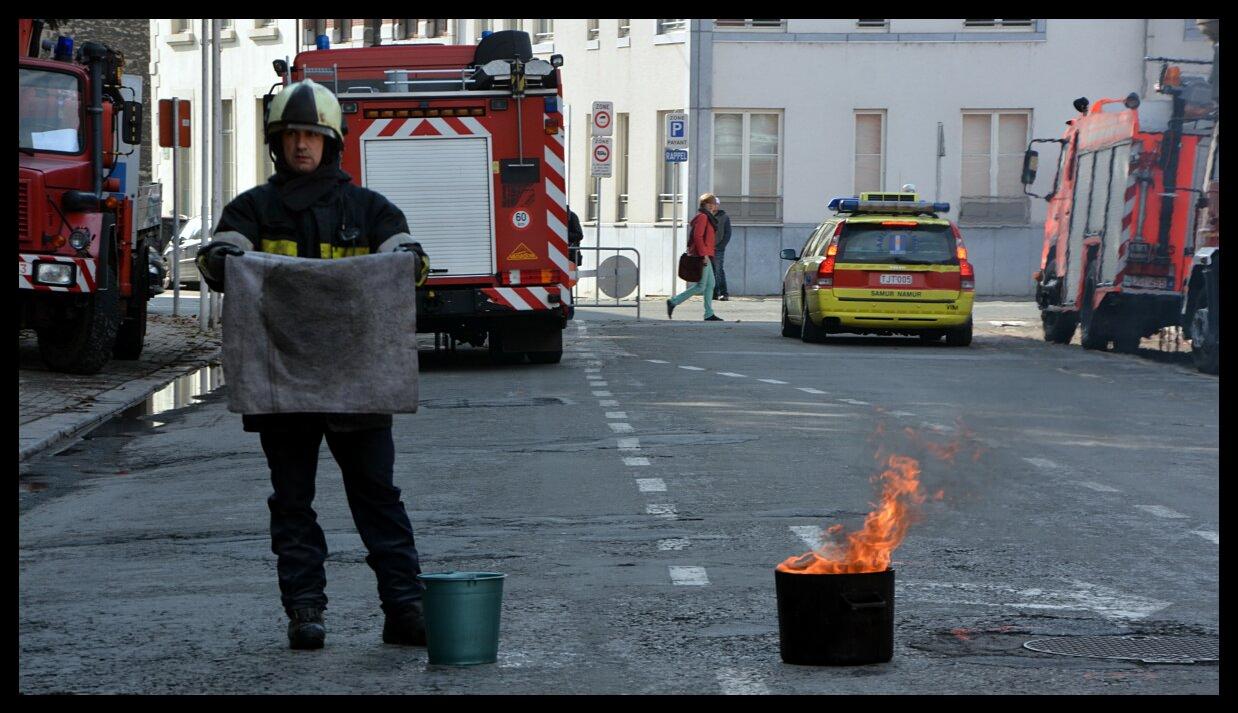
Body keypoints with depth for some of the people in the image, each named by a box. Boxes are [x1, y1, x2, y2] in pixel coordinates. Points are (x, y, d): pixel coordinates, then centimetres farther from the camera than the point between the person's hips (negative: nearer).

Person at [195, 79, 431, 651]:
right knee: (292, 501, 4)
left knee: (376, 492, 0)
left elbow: (405, 252, -3)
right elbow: (217, 255, -5)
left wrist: (405, 260, -27)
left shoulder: (365, 207, 10)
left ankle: (404, 607, 1)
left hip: (355, 374, -1)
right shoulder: (254, 208, 10)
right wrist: (224, 261, -29)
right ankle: (304, 612, 9)